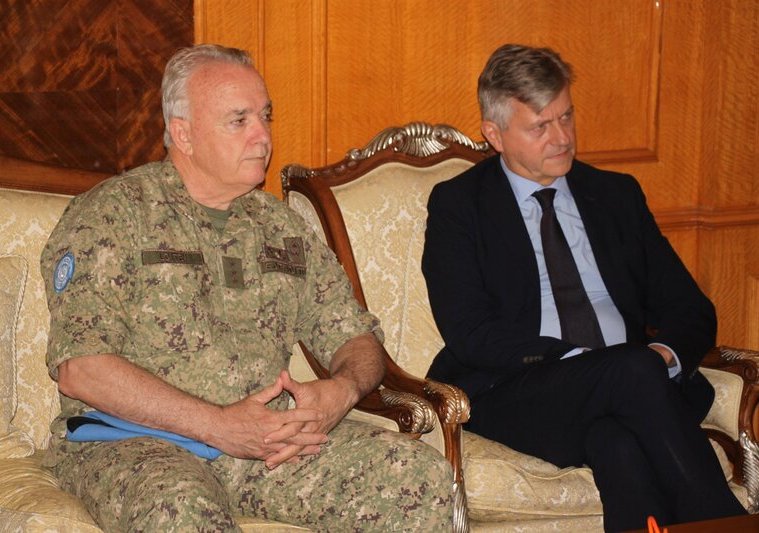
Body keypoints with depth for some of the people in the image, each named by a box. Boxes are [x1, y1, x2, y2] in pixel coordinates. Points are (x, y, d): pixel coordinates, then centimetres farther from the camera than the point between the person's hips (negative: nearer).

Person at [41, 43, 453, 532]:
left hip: (270, 433, 5)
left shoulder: (282, 225, 17)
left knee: (423, 474, -17)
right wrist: (217, 425, -19)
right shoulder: (112, 213, -2)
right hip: (135, 443, -4)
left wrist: (342, 389, -9)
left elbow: (356, 337, 17)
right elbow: (80, 369, -13)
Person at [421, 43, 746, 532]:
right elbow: (469, 333, -5)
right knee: (635, 369, -33)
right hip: (514, 396, -3)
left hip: (633, 383, 3)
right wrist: (575, 360, -17)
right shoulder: (458, 204, 7)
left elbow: (692, 309, 17)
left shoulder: (617, 194, 20)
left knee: (621, 446, -35)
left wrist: (664, 353, -8)